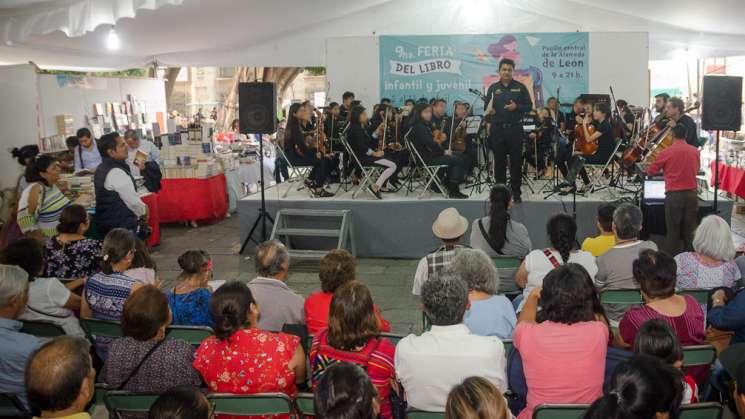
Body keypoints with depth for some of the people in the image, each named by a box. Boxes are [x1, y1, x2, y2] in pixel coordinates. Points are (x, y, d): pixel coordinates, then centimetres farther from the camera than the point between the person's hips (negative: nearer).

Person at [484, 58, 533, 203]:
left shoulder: (520, 87, 5)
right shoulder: (493, 88, 8)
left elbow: (529, 106, 3)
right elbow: (486, 108, 10)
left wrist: (517, 107, -15)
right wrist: (489, 111, -13)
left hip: (515, 128, -1)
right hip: (497, 129, 1)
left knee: (516, 161, 1)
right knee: (499, 161, 6)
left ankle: (516, 192, 8)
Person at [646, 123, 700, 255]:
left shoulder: (666, 152, -9)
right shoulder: (695, 151, 2)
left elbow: (650, 171, 3)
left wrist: (665, 169, 23)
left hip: (674, 195, -3)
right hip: (692, 194, 3)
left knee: (673, 230, 4)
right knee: (690, 230, 11)